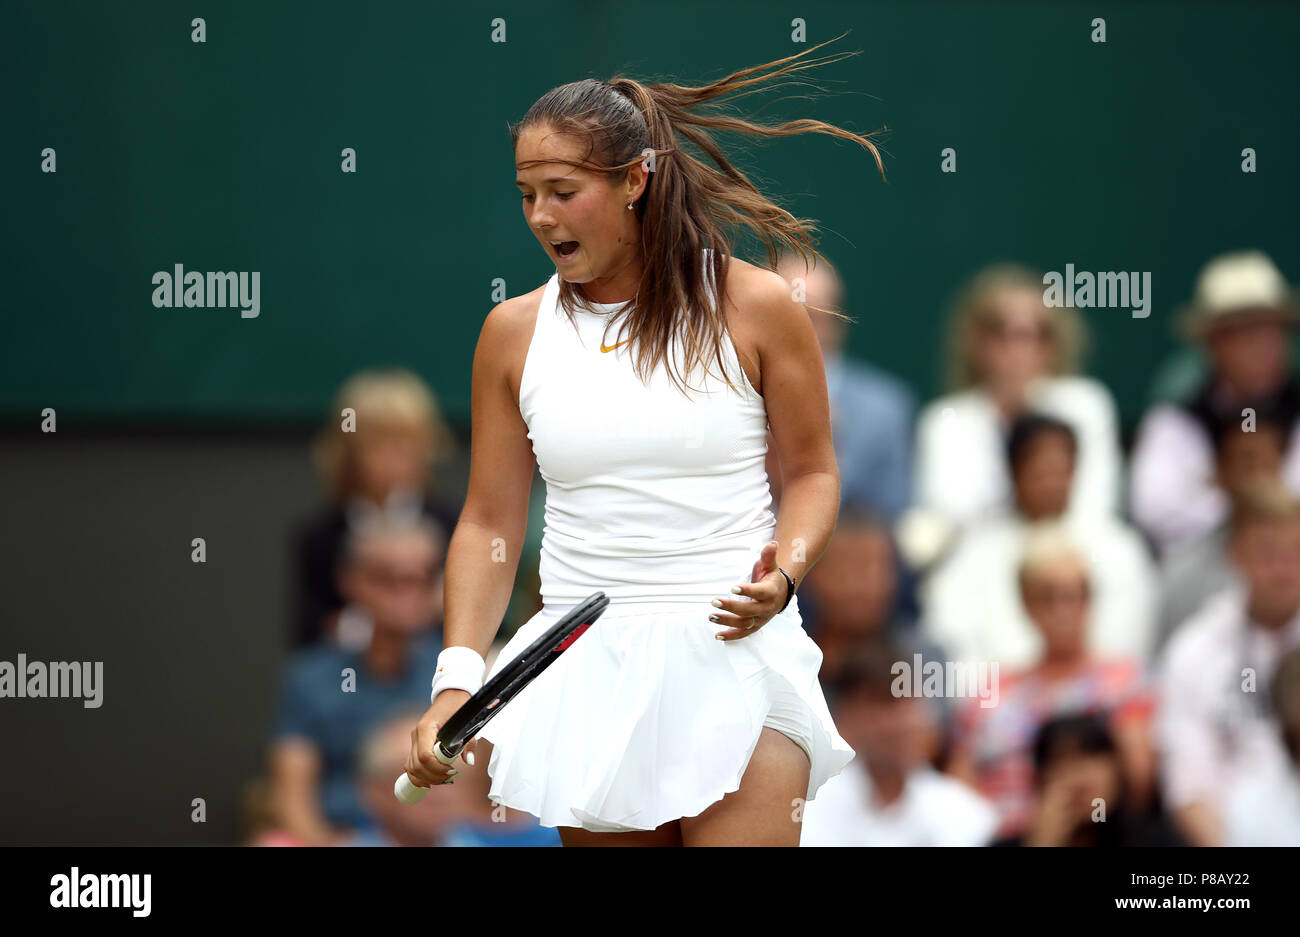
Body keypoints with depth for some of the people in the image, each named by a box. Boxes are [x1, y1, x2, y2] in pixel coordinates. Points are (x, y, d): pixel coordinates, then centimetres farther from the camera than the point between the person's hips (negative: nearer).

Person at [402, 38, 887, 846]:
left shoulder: (755, 307, -1)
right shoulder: (515, 332, 5)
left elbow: (813, 471, 8)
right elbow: (490, 522, 9)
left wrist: (784, 574, -12)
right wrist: (457, 678, -2)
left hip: (733, 652, -2)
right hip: (584, 664, 2)